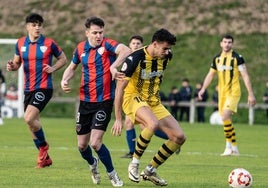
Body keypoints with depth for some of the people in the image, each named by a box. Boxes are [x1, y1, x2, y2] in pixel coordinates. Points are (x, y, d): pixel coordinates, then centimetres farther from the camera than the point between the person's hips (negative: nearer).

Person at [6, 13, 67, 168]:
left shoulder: (49, 43, -5)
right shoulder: (20, 43, 6)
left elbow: (63, 59, 8)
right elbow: (17, 62, 18)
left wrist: (53, 68, -10)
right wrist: (12, 66, -6)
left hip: (44, 87, -6)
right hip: (28, 89, 6)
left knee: (29, 118, -22)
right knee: (33, 123, 9)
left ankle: (43, 145, 3)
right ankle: (45, 158, 23)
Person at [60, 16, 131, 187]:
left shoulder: (107, 45, -12)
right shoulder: (81, 48, 4)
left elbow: (126, 51, -32)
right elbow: (72, 67, 21)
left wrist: (114, 65, -43)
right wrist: (65, 80, 2)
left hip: (104, 101, -5)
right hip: (85, 102, 5)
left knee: (95, 142, -15)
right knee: (82, 145, 9)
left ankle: (112, 173, 7)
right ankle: (93, 164, 43)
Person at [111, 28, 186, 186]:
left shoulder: (166, 56, -3)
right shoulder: (135, 59, -22)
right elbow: (120, 89, -19)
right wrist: (118, 119, -20)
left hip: (154, 102, 7)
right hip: (133, 99, -7)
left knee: (179, 137, -4)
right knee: (154, 124, -38)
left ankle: (150, 170, 10)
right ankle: (134, 164, -19)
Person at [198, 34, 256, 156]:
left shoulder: (237, 58, -6)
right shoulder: (217, 58, 10)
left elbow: (245, 76, -8)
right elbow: (210, 75, 18)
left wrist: (251, 94, -12)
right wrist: (203, 89, 5)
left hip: (233, 92, -6)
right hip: (222, 93, 6)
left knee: (225, 117, -21)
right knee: (226, 120, 8)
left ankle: (229, 146, -11)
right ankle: (234, 148, 17)